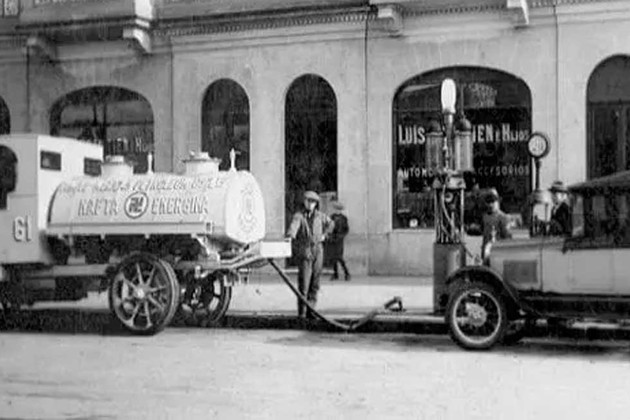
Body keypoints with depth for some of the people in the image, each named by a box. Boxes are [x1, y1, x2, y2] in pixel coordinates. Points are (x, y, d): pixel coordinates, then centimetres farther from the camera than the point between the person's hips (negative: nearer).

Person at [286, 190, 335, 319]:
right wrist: (290, 235, -50)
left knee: (315, 283, 6)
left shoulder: (319, 216, 8)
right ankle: (301, 311, 0)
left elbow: (331, 223, 26)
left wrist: (324, 235, 11)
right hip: (304, 252, -5)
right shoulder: (298, 216, -7)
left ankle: (311, 310, 14)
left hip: (317, 251, 5)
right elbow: (294, 225, -29)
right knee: (303, 283, -9)